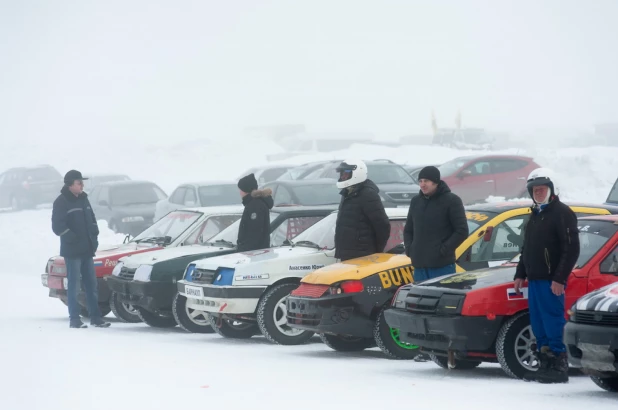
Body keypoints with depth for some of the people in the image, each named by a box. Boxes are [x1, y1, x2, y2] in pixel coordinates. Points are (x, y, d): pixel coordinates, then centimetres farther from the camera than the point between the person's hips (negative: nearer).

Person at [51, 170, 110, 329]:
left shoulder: (83, 199, 13)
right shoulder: (62, 202, -10)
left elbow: (92, 219, 22)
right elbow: (57, 226, -15)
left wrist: (94, 237, 8)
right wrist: (73, 239, -17)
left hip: (87, 250, 7)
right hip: (72, 251, -7)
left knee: (91, 284, 8)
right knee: (73, 285, -4)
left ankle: (95, 317, 13)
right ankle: (74, 319, -1)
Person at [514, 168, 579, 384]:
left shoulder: (562, 213, -8)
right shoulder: (535, 215, 21)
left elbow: (572, 249, -15)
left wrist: (560, 278, -20)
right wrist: (520, 275, 22)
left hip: (551, 282, -9)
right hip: (534, 280, 9)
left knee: (553, 323, -11)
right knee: (538, 325, 8)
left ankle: (559, 367, -9)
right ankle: (545, 365, 13)